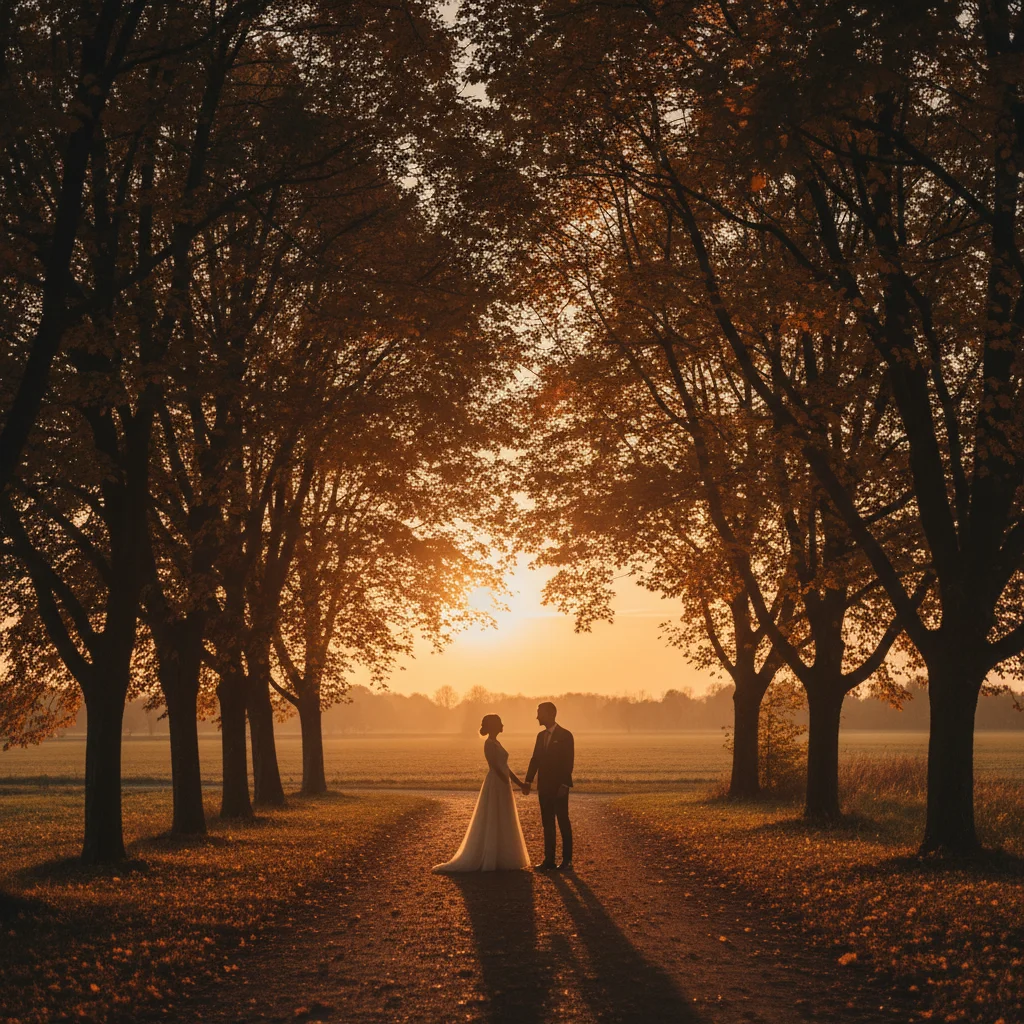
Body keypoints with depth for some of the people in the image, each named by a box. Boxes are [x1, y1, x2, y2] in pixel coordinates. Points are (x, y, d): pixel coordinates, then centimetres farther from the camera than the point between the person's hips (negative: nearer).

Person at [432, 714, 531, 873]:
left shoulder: (495, 743, 15)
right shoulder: (489, 744, -14)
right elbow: (496, 768, -20)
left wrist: (519, 783, 17)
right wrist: (511, 784, -20)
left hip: (502, 787, 10)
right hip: (495, 786, -10)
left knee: (501, 826, 12)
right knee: (490, 825, -6)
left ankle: (498, 859, 16)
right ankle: (487, 860, -2)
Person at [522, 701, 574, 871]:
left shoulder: (565, 735, -9)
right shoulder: (541, 736, 12)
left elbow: (569, 762, -13)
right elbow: (535, 760, 11)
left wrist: (564, 785, -19)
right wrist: (528, 781, 2)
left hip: (559, 787, -7)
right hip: (544, 787, 7)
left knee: (563, 823, 0)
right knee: (547, 824, 7)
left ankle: (567, 861, 4)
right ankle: (549, 860, 11)